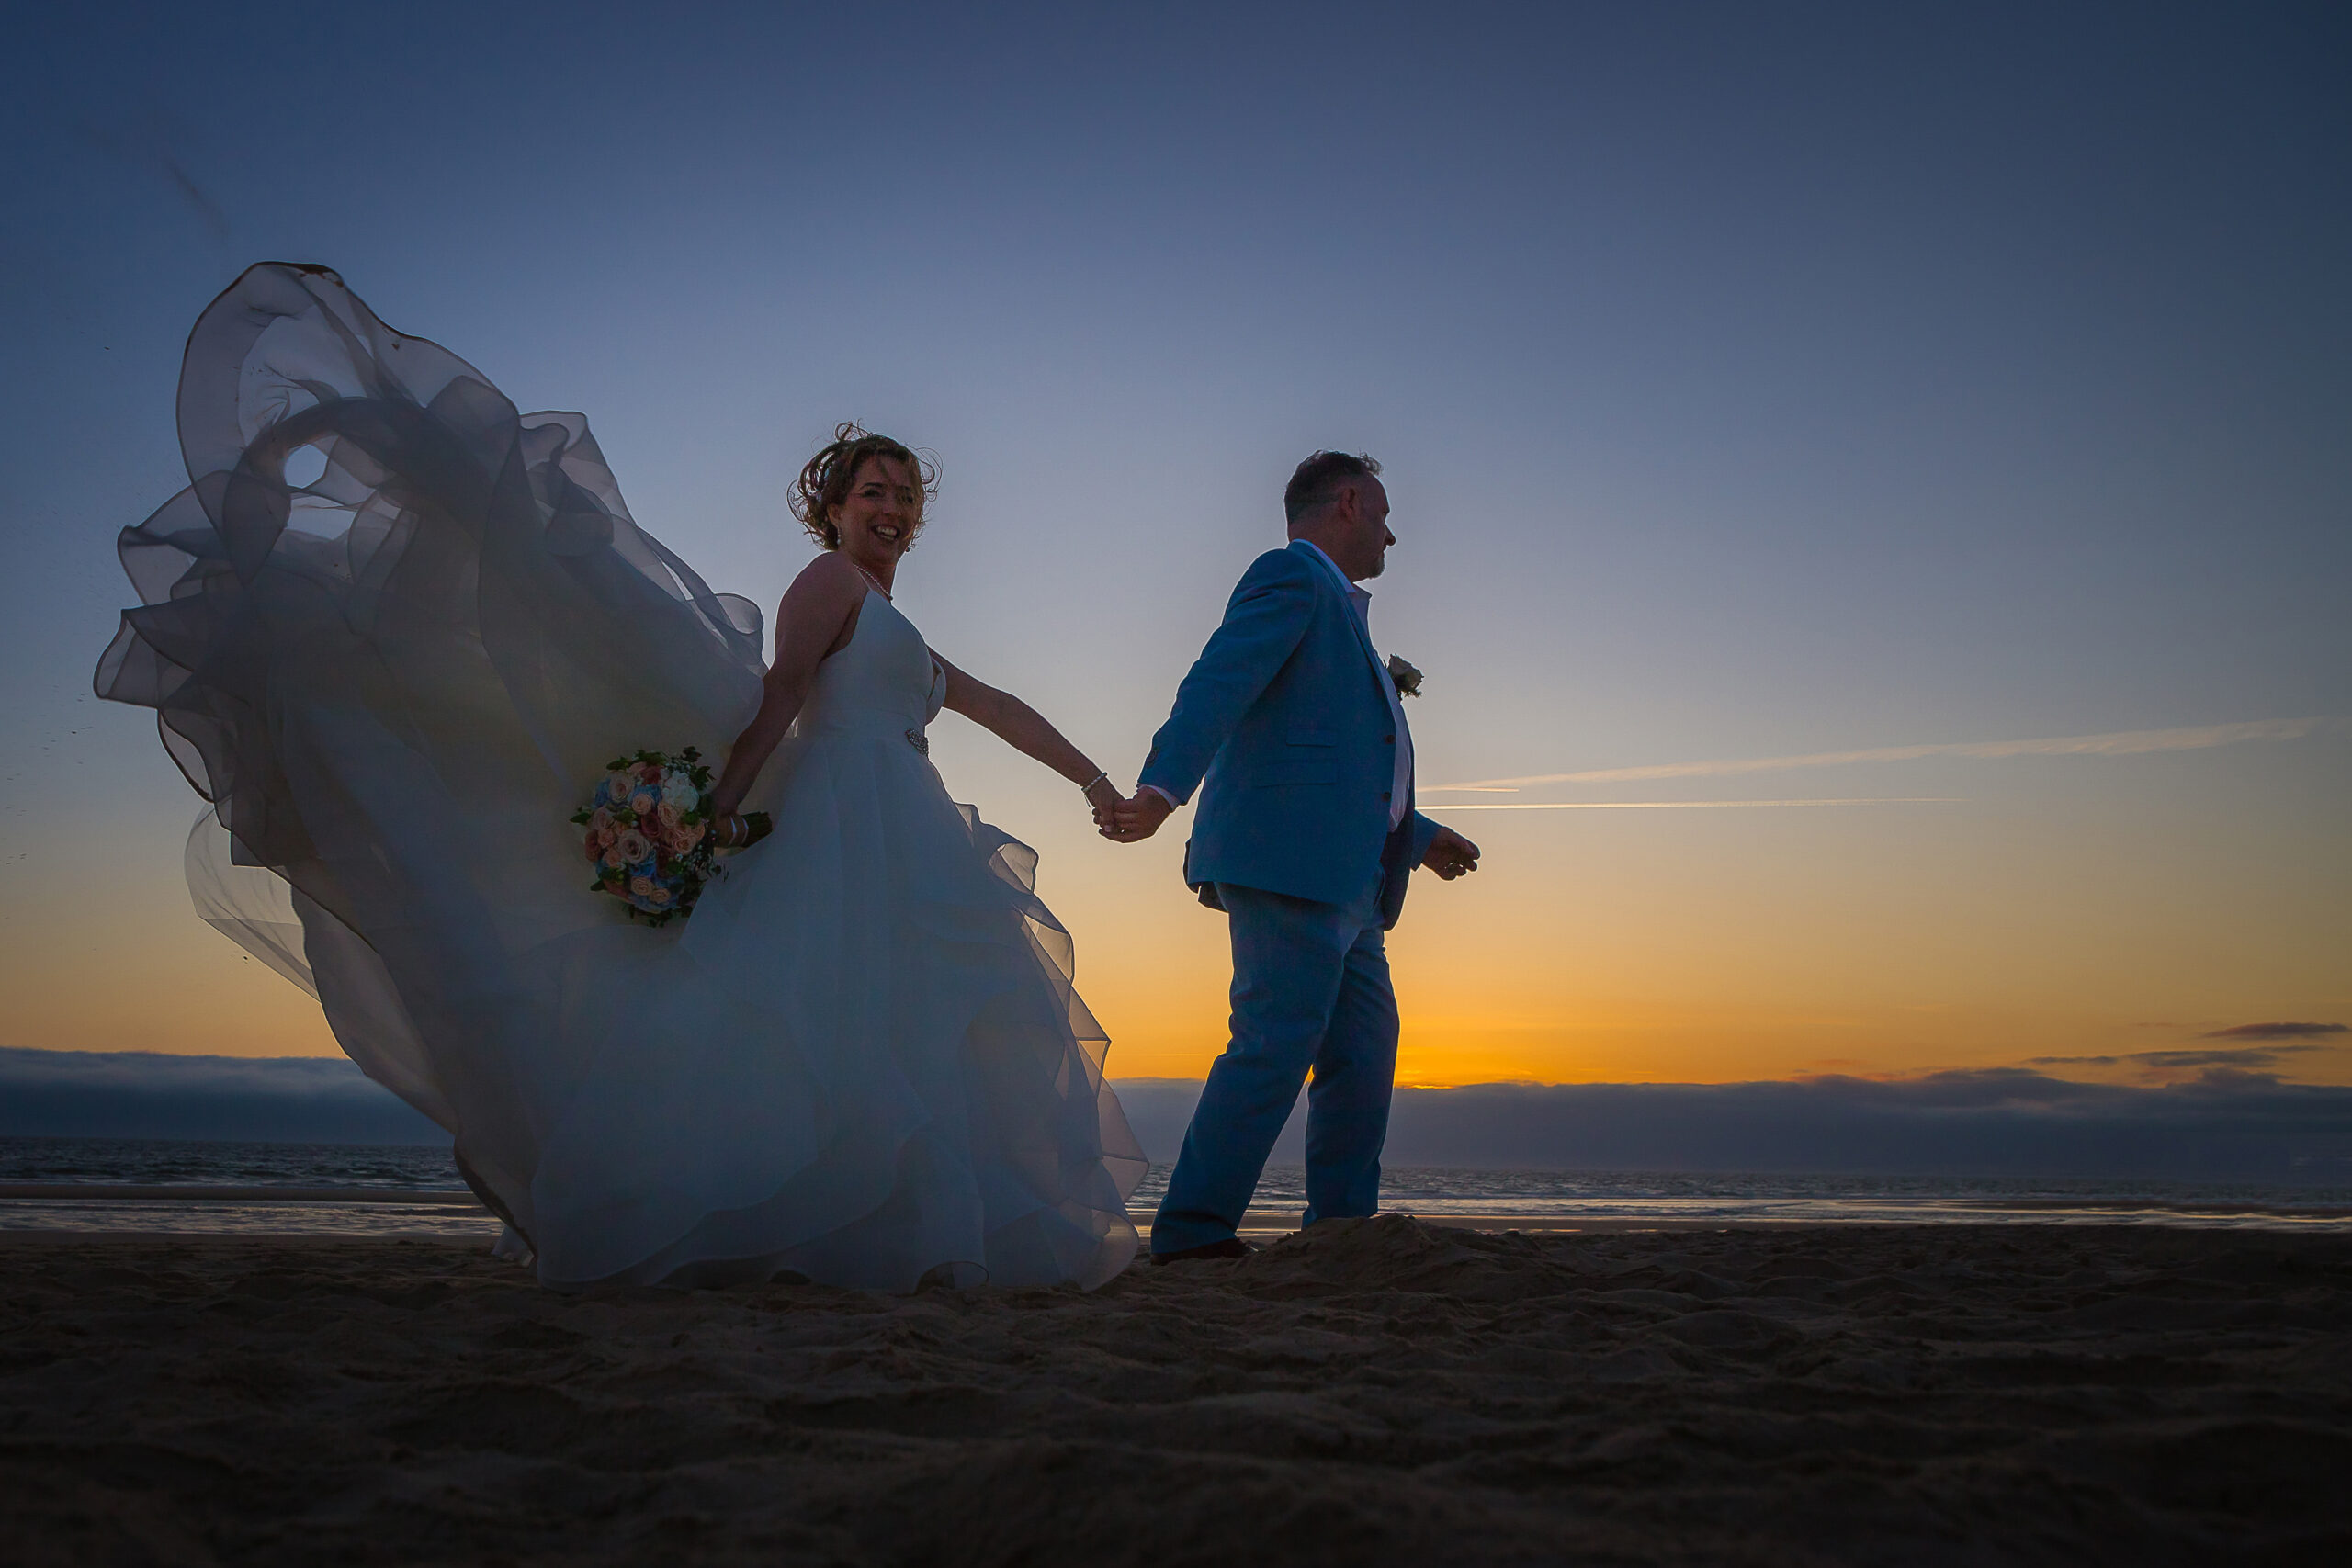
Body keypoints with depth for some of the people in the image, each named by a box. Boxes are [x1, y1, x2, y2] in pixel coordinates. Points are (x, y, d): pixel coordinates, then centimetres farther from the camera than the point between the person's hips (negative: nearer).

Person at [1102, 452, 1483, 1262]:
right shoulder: (1290, 575, -1)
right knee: (1275, 1047, -12)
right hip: (1289, 861, -10)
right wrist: (1162, 785, -34)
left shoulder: (1334, 609, 29)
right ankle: (1194, 1228, -7)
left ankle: (1342, 1228, 18)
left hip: (1343, 880, 10)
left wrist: (1416, 835, 40)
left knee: (1364, 1055, 11)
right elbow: (1217, 682, -19)